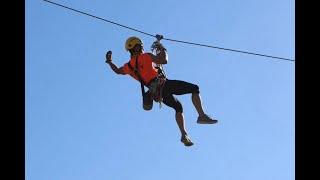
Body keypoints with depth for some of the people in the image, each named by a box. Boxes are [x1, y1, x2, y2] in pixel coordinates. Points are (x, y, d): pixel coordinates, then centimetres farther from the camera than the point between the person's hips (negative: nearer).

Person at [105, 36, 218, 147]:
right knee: (194, 88, -3)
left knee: (178, 107, 26)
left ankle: (184, 135, 16)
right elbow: (164, 60, -11)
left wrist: (109, 62, 48)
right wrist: (162, 49, 6)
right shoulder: (145, 56, -5)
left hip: (155, 92, 8)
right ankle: (202, 116, -19)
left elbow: (118, 70, 33)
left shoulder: (129, 65, 14)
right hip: (163, 84, -7)